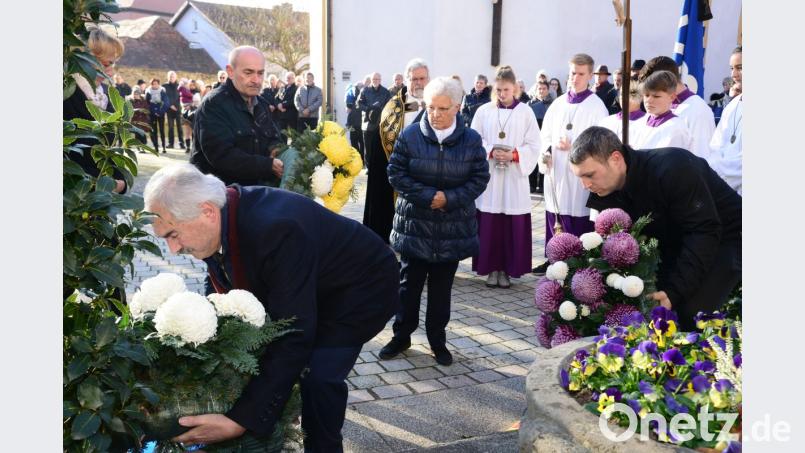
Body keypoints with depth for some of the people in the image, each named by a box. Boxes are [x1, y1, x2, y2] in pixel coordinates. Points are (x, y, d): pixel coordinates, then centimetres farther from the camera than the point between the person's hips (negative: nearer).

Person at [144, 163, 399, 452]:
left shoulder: (276, 229, -40)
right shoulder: (220, 223, -14)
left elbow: (294, 335, -40)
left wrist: (242, 420, -42)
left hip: (361, 285, -8)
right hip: (299, 289, 8)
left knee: (318, 376, -23)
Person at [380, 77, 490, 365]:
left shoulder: (471, 140, -2)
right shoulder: (411, 134, -5)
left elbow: (480, 178, -2)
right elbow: (396, 173, -6)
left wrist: (450, 198, -16)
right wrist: (427, 196, -17)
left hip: (453, 228, 1)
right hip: (415, 225, 0)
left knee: (442, 287, 11)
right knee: (410, 283, 9)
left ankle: (437, 340, 24)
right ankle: (402, 335, 23)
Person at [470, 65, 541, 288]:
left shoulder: (525, 112, 2)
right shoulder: (483, 111, 4)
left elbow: (534, 145, 2)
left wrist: (514, 155, -14)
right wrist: (490, 152, -13)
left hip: (515, 177, 0)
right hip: (488, 176, 1)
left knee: (513, 226, 0)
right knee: (489, 225, 1)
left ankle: (507, 269, 11)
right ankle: (492, 268, 12)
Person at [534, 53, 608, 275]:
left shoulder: (596, 106, -4)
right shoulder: (558, 103, 12)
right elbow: (546, 134, 15)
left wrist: (573, 146, -19)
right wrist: (545, 153, -4)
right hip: (555, 170, 5)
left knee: (577, 224, -4)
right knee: (554, 219, 10)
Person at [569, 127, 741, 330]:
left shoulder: (671, 168, -32)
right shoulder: (607, 190, -10)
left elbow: (705, 231, -32)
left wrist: (675, 291, -37)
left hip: (725, 236, -6)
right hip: (677, 241, 7)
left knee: (692, 311, -24)